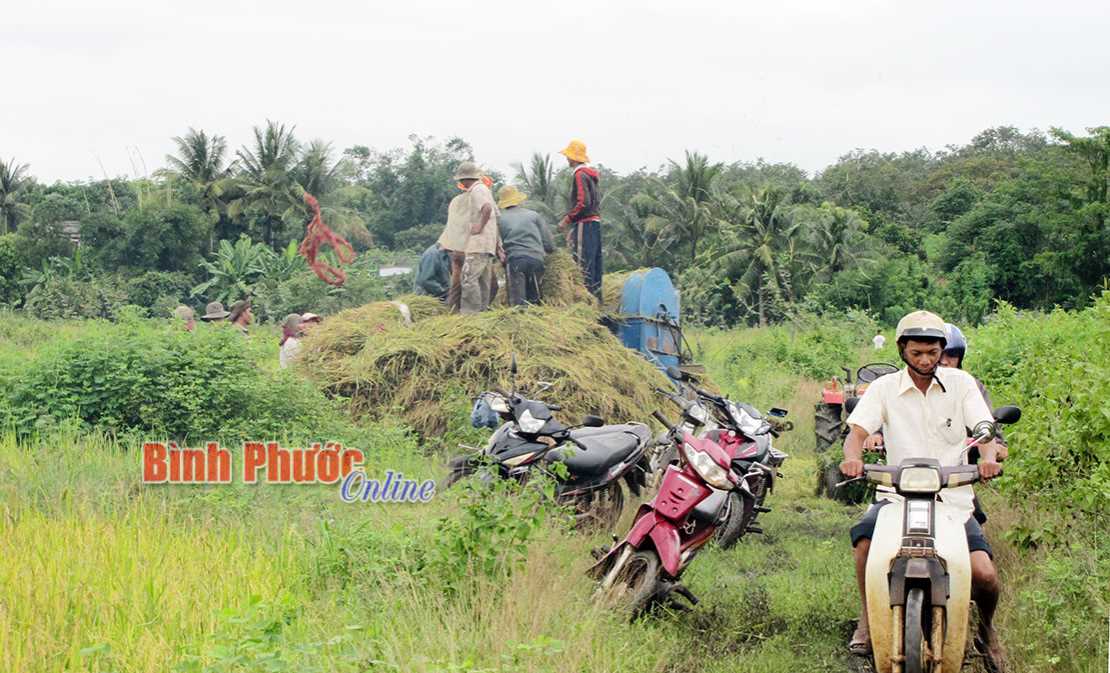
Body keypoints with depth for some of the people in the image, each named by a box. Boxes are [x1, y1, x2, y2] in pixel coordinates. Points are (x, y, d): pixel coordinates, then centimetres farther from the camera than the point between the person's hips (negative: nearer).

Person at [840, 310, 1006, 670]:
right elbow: (857, 430, -6)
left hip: (954, 497, 0)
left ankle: (986, 627, 15)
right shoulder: (884, 388, 5)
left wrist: (989, 457, -28)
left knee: (983, 574, -20)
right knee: (864, 538, -31)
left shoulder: (960, 383, 6)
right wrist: (852, 457, -31)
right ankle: (868, 620, -8)